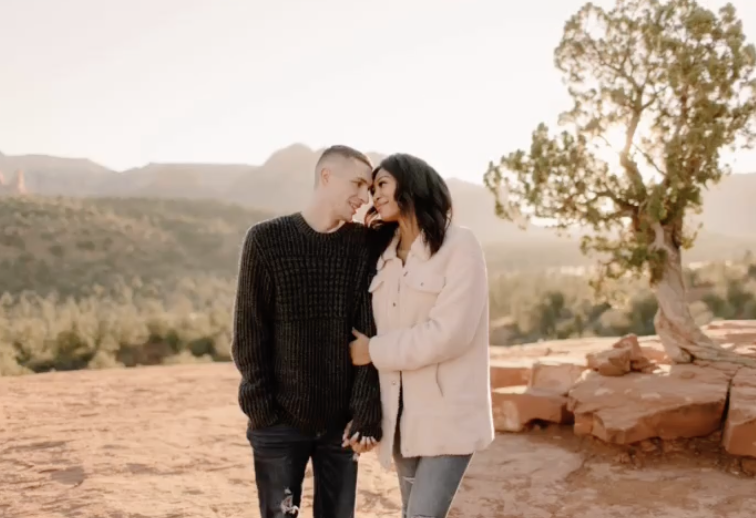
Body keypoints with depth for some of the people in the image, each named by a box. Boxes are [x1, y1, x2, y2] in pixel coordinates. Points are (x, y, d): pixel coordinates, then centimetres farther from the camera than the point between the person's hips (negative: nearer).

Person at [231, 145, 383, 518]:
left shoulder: (364, 245, 1)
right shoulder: (267, 240, -4)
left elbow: (370, 335, -2)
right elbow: (249, 335, -4)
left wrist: (366, 414, -9)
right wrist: (261, 410, -9)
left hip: (340, 420, 2)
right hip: (280, 421, -2)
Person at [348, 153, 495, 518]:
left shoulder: (459, 246, -10)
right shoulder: (386, 255, 10)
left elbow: (448, 334, -17)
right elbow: (376, 329, 10)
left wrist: (375, 351, -11)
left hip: (448, 414, -6)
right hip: (402, 412, 6)